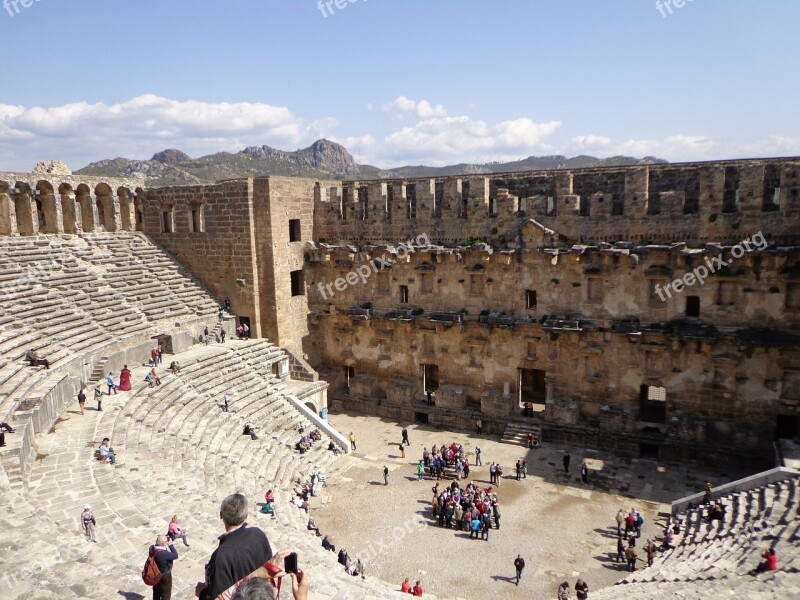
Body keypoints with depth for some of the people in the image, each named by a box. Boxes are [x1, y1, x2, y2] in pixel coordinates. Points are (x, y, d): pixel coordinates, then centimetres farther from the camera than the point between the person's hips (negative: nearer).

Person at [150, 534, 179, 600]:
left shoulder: (152, 548, -14)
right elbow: (175, 556, -28)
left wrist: (167, 547, -13)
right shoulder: (163, 553, -39)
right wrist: (170, 544, -25)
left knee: (156, 593, 29)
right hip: (164, 576, -8)